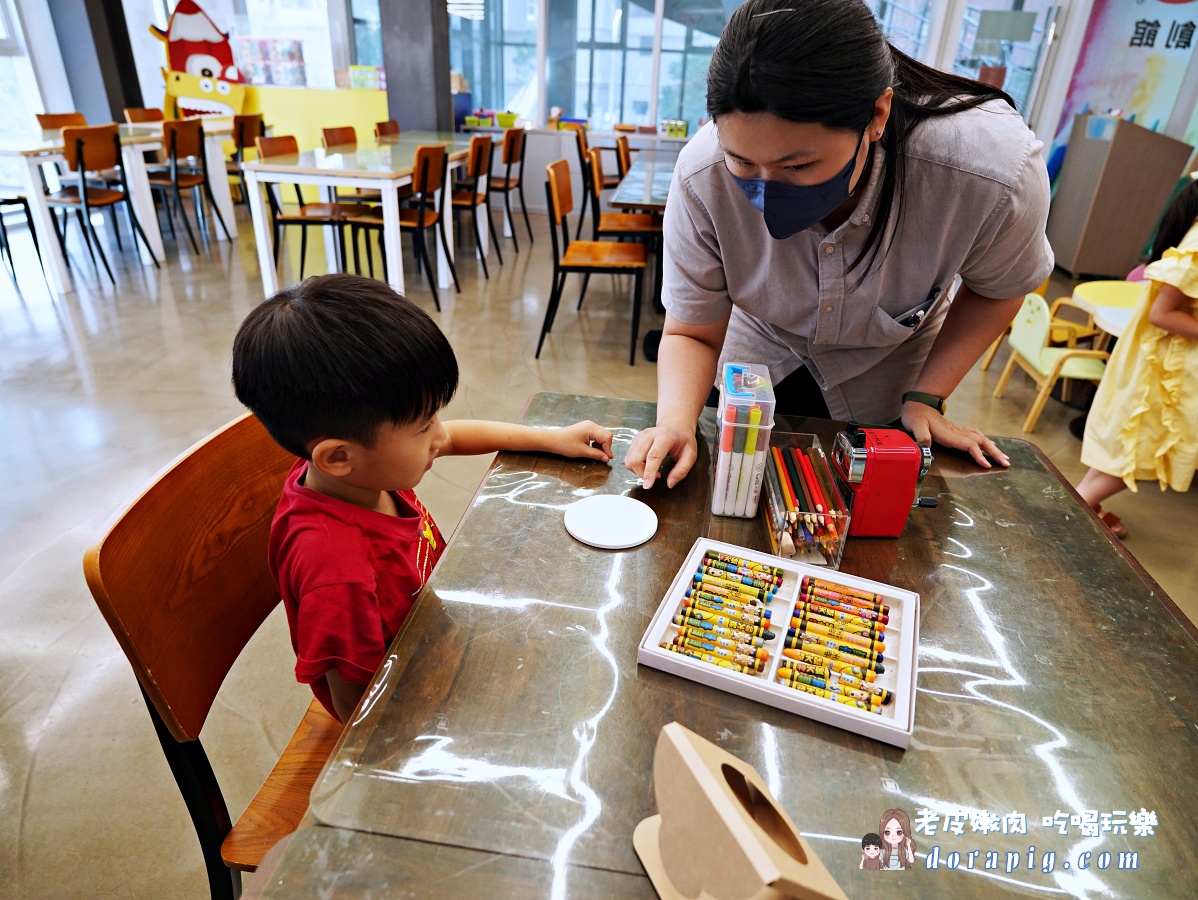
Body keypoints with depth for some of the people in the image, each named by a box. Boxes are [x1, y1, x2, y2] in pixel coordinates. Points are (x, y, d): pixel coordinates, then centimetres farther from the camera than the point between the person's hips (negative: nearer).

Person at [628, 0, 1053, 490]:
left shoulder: (995, 171, -36)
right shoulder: (702, 175, -36)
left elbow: (995, 289, -12)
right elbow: (691, 333, -25)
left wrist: (925, 398, -18)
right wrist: (675, 420, -43)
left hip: (887, 372, 1)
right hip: (761, 358, 0)